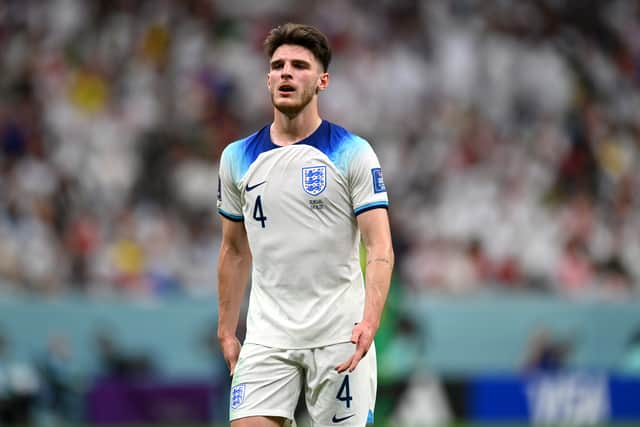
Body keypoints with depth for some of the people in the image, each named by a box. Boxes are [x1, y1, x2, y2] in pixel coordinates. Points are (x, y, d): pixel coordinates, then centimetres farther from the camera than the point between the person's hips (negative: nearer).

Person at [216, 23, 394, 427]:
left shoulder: (354, 154, -3)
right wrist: (227, 332, 13)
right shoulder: (237, 158, 8)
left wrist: (369, 321, -23)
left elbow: (379, 248, -9)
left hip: (340, 335, -3)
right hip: (267, 337, 3)